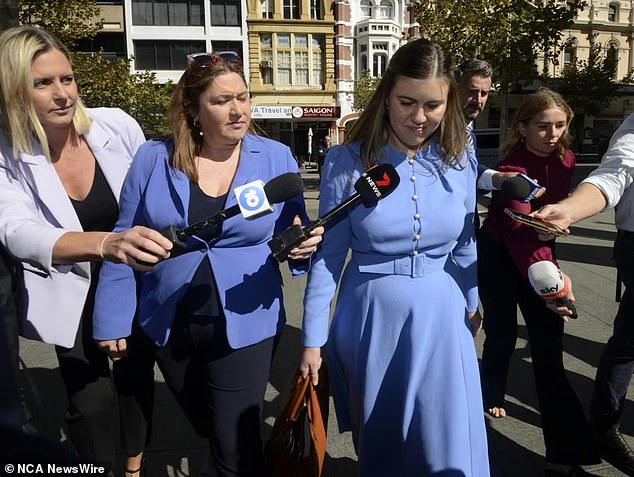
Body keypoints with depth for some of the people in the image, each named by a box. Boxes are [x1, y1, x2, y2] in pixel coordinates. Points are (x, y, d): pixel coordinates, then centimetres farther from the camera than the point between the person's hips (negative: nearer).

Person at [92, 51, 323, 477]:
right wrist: (113, 320, -1)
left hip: (245, 327, -2)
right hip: (167, 327, 3)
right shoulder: (154, 159, -5)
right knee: (203, 423, 27)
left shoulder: (277, 159, -7)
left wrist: (302, 245, -25)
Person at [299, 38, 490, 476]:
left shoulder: (460, 163, -1)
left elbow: (464, 248, 10)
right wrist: (312, 340, -4)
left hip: (440, 320, 2)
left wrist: (470, 307, 20)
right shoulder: (348, 162, -10)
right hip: (370, 320, -1)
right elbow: (328, 256, -6)